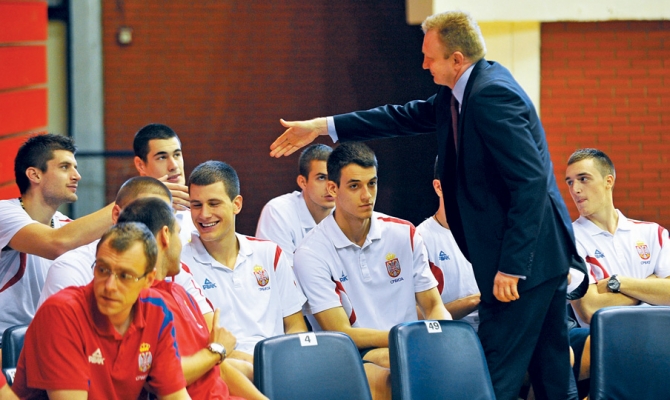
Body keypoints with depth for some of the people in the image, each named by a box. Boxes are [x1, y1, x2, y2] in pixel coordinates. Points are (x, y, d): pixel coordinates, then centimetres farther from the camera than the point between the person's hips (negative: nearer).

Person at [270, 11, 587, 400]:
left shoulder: (492, 96, -19)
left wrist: (511, 266, -24)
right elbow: (408, 117, 23)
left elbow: (530, 182, -24)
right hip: (545, 255, 10)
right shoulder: (462, 92, 12)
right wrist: (321, 127, 23)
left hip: (526, 256, -10)